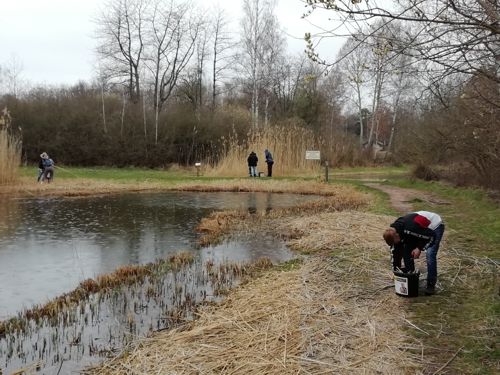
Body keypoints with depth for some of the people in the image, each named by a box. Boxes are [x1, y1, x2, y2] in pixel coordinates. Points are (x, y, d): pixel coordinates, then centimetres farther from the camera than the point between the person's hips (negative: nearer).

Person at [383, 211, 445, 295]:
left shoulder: (410, 228, -41)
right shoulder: (394, 231, -15)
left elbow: (431, 235, -29)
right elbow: (396, 252, -4)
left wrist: (419, 248, -25)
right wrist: (395, 270, -3)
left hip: (435, 226, -8)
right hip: (423, 228, 8)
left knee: (430, 255, -20)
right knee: (407, 249, -1)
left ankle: (431, 285, -9)